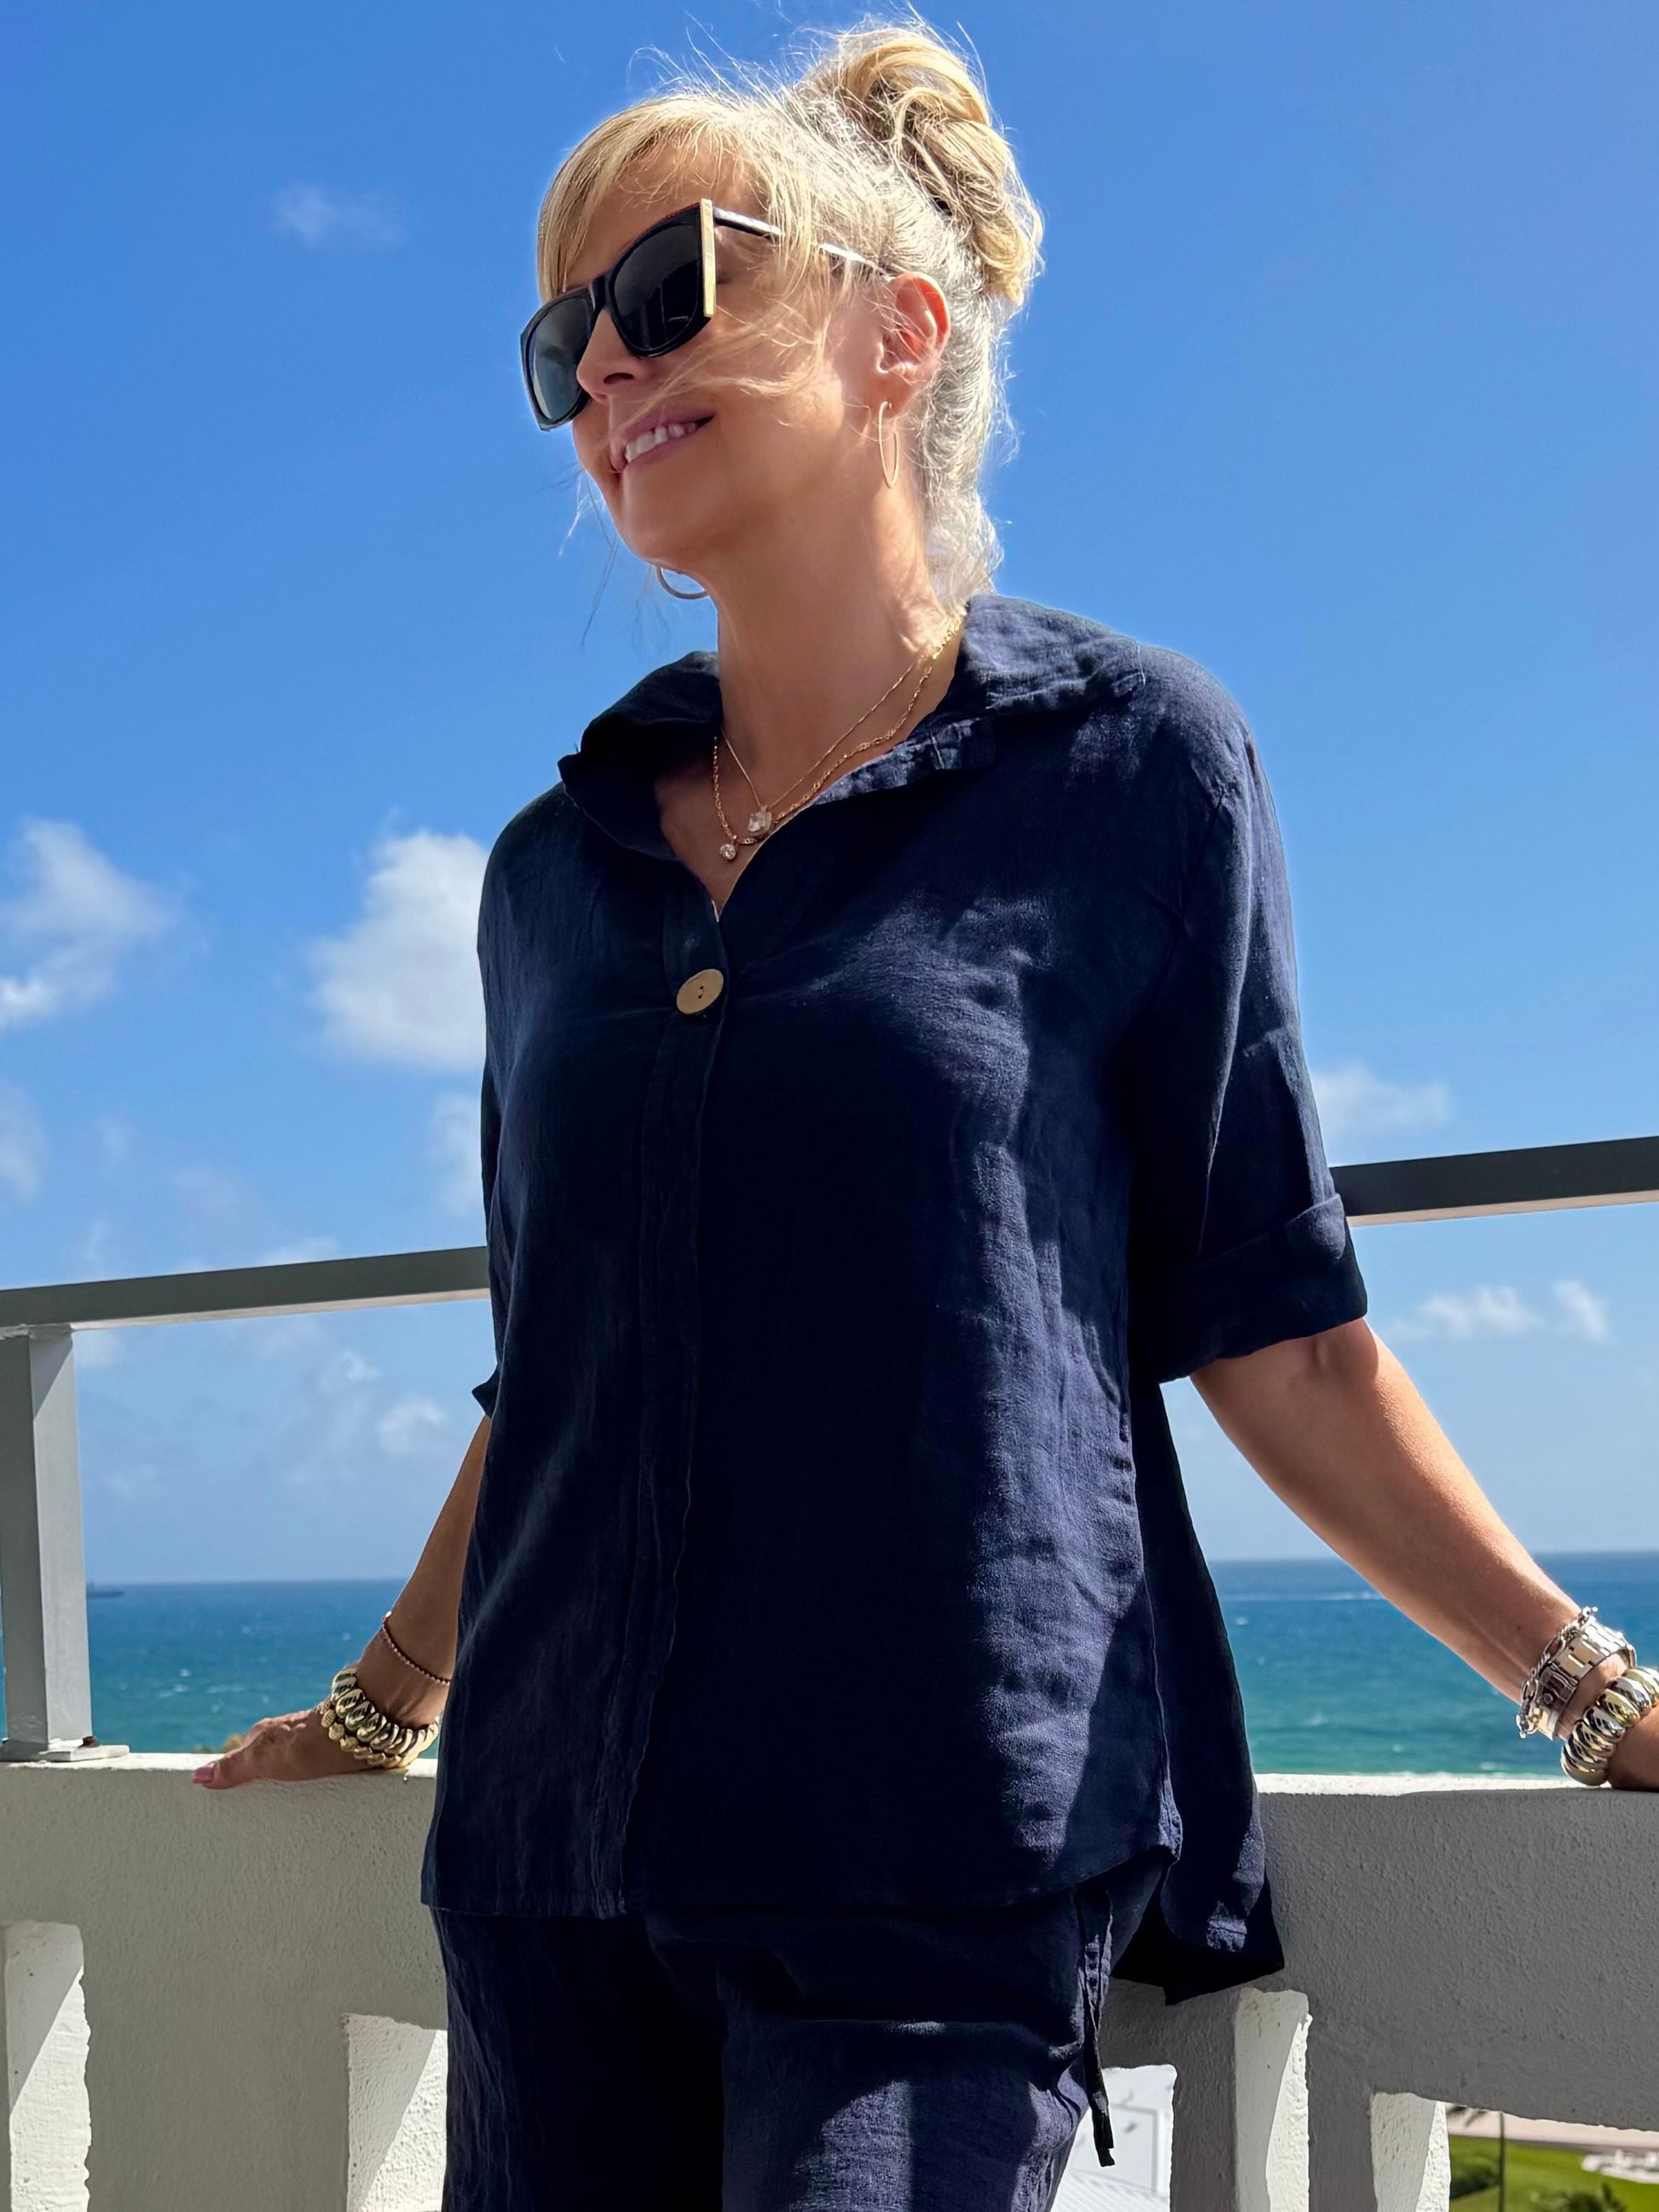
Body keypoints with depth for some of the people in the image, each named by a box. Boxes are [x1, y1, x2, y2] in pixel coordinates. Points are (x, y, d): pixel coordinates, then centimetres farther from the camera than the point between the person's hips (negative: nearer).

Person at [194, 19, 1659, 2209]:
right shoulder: (557, 866, 11)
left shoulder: (1125, 763, -1)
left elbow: (1275, 1341, 0)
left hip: (941, 1864, -4)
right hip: (550, 1863, 5)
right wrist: (369, 1716, 27)